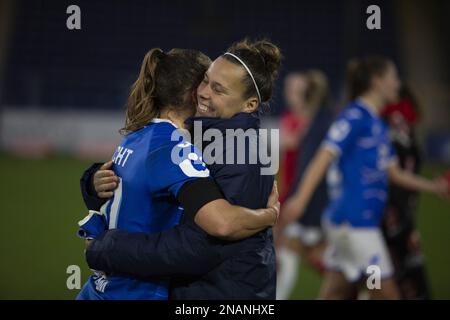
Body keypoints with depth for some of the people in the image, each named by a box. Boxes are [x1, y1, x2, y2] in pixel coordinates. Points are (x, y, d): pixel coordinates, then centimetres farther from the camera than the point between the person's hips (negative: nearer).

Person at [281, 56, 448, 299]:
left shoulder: (378, 124, 17)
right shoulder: (354, 117, -11)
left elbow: (394, 174, 23)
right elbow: (324, 158, -19)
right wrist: (300, 199, -29)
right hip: (353, 222, -9)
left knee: (335, 293, 9)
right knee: (386, 293, -5)